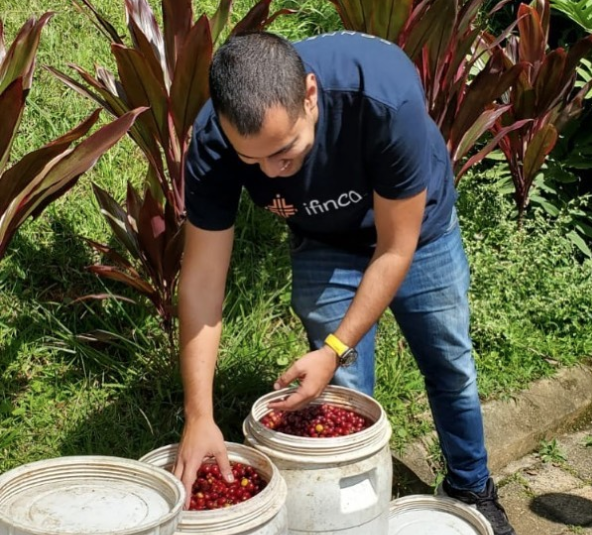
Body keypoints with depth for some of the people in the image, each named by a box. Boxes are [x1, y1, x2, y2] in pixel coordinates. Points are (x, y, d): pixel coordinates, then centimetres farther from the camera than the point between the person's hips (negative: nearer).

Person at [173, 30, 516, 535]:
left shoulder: (387, 98, -43)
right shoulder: (214, 142, -34)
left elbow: (395, 249, -30)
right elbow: (202, 279, -28)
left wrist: (336, 349, -35)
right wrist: (200, 416, -32)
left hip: (415, 229, -1)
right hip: (326, 245, 1)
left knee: (452, 370, 14)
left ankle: (473, 489, 38)